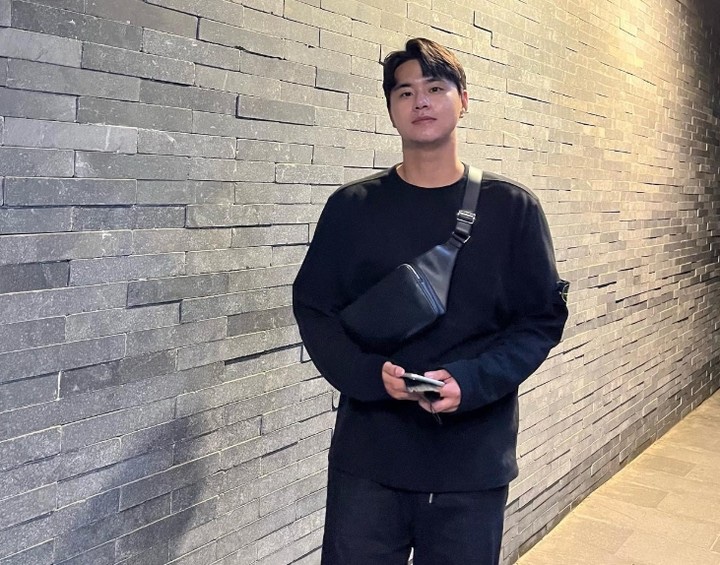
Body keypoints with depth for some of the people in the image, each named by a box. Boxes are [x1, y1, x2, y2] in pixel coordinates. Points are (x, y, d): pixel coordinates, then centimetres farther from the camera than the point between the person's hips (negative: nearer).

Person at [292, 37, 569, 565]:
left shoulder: (512, 207, 0)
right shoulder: (352, 207, 2)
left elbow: (543, 318, 0)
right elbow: (313, 308, 2)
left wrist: (470, 382, -16)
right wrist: (369, 374, -16)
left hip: (474, 461, 0)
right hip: (367, 454, 1)